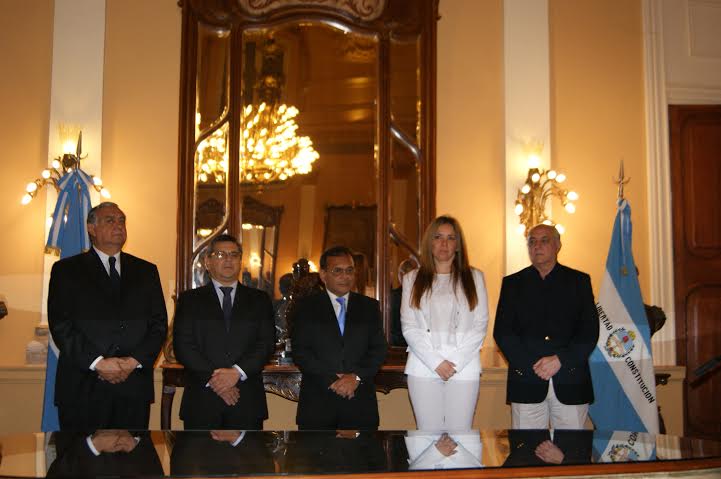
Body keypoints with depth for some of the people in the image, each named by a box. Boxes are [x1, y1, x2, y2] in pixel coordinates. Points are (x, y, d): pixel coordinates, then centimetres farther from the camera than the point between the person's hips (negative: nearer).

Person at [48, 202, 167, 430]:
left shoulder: (146, 271, 14)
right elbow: (60, 325, -3)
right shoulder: (66, 270, 6)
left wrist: (135, 361, -7)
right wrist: (97, 362, -13)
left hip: (134, 387, 2)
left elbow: (159, 324, 9)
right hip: (83, 388, -2)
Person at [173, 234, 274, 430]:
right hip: (202, 400, 0)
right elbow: (183, 346, -1)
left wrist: (237, 372, -14)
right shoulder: (190, 299, 9)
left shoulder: (259, 300, 12)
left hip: (247, 401, 1)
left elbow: (266, 343, 2)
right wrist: (212, 378, -12)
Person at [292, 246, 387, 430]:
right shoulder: (306, 307, 6)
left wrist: (357, 376, -10)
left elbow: (379, 348, 6)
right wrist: (330, 380, -12)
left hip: (360, 403, 1)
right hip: (317, 403, -1)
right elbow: (300, 351, -2)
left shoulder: (369, 307, 12)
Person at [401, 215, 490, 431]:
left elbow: (480, 325, 5)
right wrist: (436, 362, -7)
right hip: (423, 368, 0)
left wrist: (456, 362, -6)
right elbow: (409, 327, 4)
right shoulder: (412, 279, 12)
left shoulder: (474, 277, 11)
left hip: (464, 368, 0)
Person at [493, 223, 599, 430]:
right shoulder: (513, 283, 11)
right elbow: (502, 332, 3)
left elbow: (590, 331, 3)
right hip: (526, 382, 0)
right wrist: (531, 366, -9)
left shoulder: (579, 281, 11)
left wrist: (560, 360, -10)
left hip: (570, 383, 0)